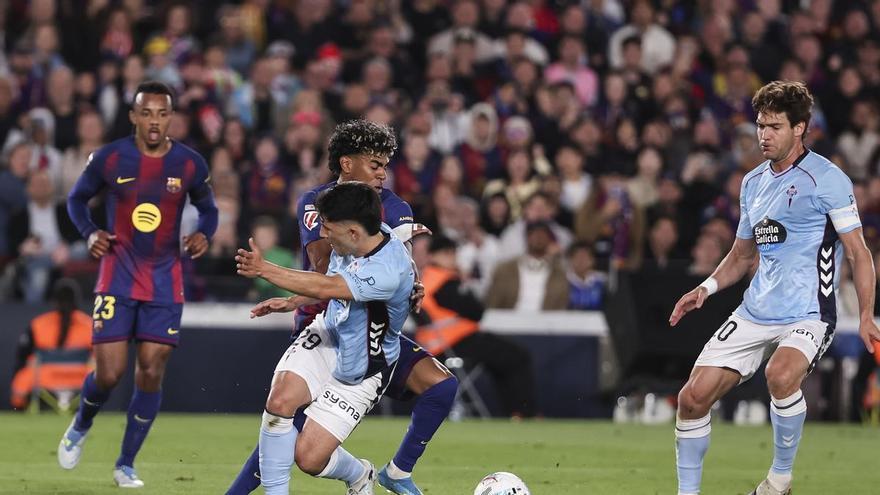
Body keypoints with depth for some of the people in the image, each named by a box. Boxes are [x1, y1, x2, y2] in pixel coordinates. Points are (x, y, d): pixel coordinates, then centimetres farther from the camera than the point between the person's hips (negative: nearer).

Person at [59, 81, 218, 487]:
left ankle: (126, 465, 11)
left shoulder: (189, 164, -2)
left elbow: (208, 208, 14)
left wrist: (204, 234, -8)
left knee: (151, 374, -4)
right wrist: (90, 233, -9)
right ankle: (80, 428, 25)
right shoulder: (110, 159, -7)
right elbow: (76, 198, 9)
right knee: (109, 373, -8)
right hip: (118, 279, -2)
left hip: (165, 283, 2)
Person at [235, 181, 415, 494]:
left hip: (358, 371, -6)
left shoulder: (389, 270, -34)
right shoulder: (365, 234, -10)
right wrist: (289, 302, 10)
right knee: (280, 401, -23)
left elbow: (325, 287, -40)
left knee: (308, 458, -6)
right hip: (327, 336, 6)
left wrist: (263, 270, -41)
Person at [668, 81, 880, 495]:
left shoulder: (826, 178, -7)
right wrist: (707, 287, 6)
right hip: (754, 313, 7)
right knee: (693, 396, -4)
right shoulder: (753, 183, 13)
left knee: (781, 376, -35)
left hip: (808, 315, -7)